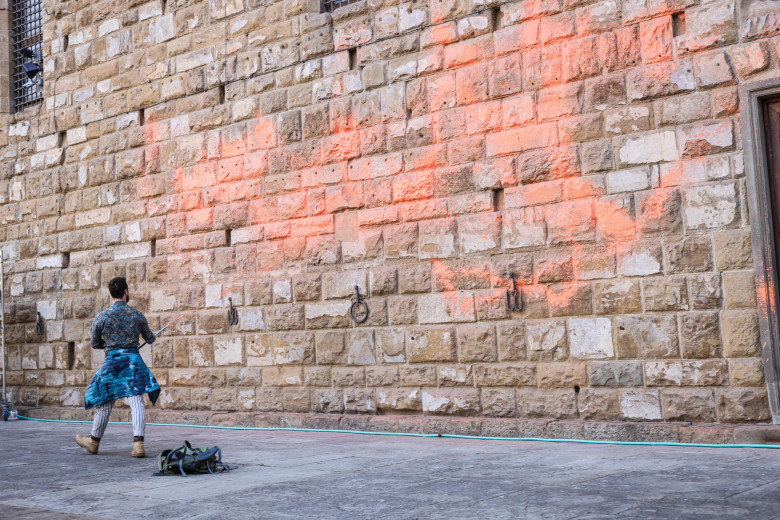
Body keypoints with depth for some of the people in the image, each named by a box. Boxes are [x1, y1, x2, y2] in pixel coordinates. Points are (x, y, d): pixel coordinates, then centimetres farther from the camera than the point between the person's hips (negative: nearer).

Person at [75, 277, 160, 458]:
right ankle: (138, 444, -15)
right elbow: (149, 339, 11)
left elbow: (95, 344, 8)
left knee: (105, 403, 12)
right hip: (133, 360, 0)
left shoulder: (101, 317, -2)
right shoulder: (137, 315, 1)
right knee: (137, 402, -4)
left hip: (112, 361, 0)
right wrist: (153, 337, 35)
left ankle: (94, 441, 29)